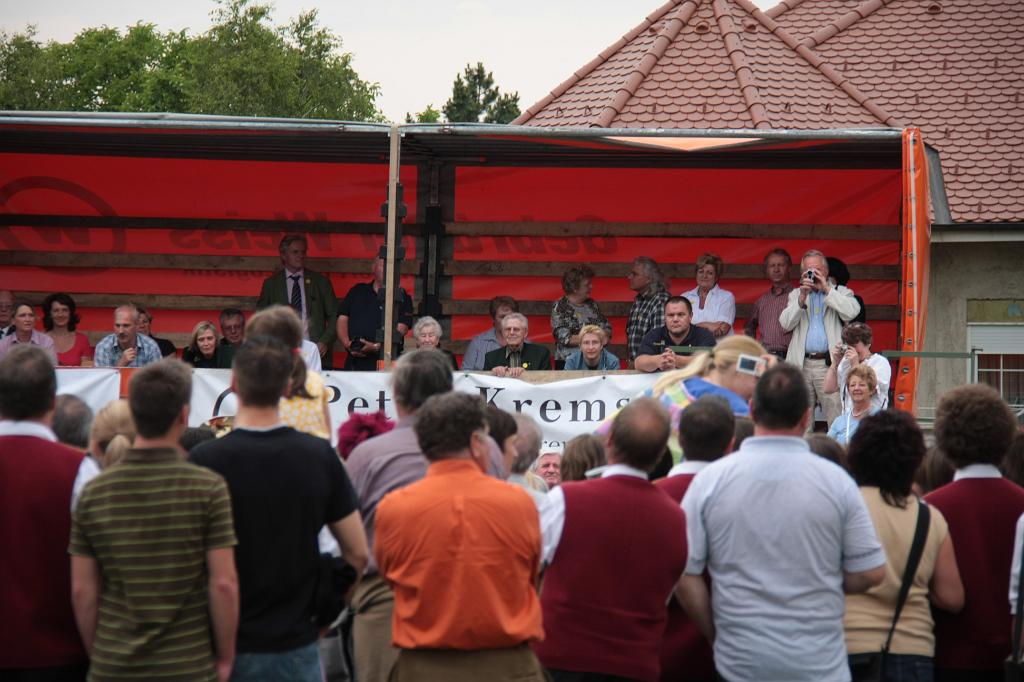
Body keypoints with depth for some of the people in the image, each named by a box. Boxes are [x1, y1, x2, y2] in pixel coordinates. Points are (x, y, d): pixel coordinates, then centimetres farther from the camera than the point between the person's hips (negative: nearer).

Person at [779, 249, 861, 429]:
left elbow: (851, 312, -10)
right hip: (802, 365, 3)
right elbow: (785, 323, 4)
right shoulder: (795, 295, 20)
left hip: (830, 364, -3)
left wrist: (826, 289, -6)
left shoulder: (840, 292, 12)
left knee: (837, 420, -10)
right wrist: (802, 297, -6)